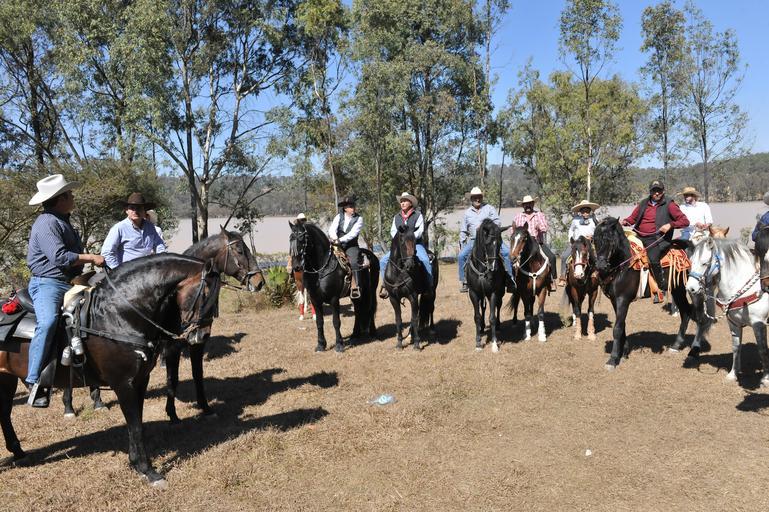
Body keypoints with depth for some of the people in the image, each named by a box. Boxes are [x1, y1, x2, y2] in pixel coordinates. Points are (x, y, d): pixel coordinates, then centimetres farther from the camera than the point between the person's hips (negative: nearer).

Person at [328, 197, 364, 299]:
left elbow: (353, 233, -14)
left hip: (351, 245, -3)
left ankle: (354, 287, -24)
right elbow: (332, 229, -4)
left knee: (354, 262, -27)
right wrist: (334, 238, -25)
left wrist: (340, 240, -23)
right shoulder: (339, 216, 8)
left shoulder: (358, 219, -2)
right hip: (337, 244, 4)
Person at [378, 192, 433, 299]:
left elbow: (420, 230, -6)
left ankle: (430, 286, -21)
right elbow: (393, 231, 9)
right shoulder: (396, 217, 15)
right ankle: (384, 286, -5)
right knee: (383, 260, -13)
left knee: (425, 260, -30)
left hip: (415, 243, -4)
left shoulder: (418, 215, 3)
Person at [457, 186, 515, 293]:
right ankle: (464, 282, -7)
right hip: (474, 241, 2)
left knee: (507, 252, -22)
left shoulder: (489, 208, 7)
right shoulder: (467, 213, 13)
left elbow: (497, 222, -2)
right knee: (461, 256, -18)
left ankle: (511, 279, -14)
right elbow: (463, 231, 17)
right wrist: (462, 245, 9)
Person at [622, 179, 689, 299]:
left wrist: (670, 225, -15)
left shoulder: (669, 205, 3)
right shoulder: (643, 203, 16)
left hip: (656, 238, -5)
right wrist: (625, 221, -1)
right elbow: (633, 218, 21)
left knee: (653, 259, -26)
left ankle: (662, 288, -8)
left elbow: (685, 221, 0)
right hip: (639, 236, 6)